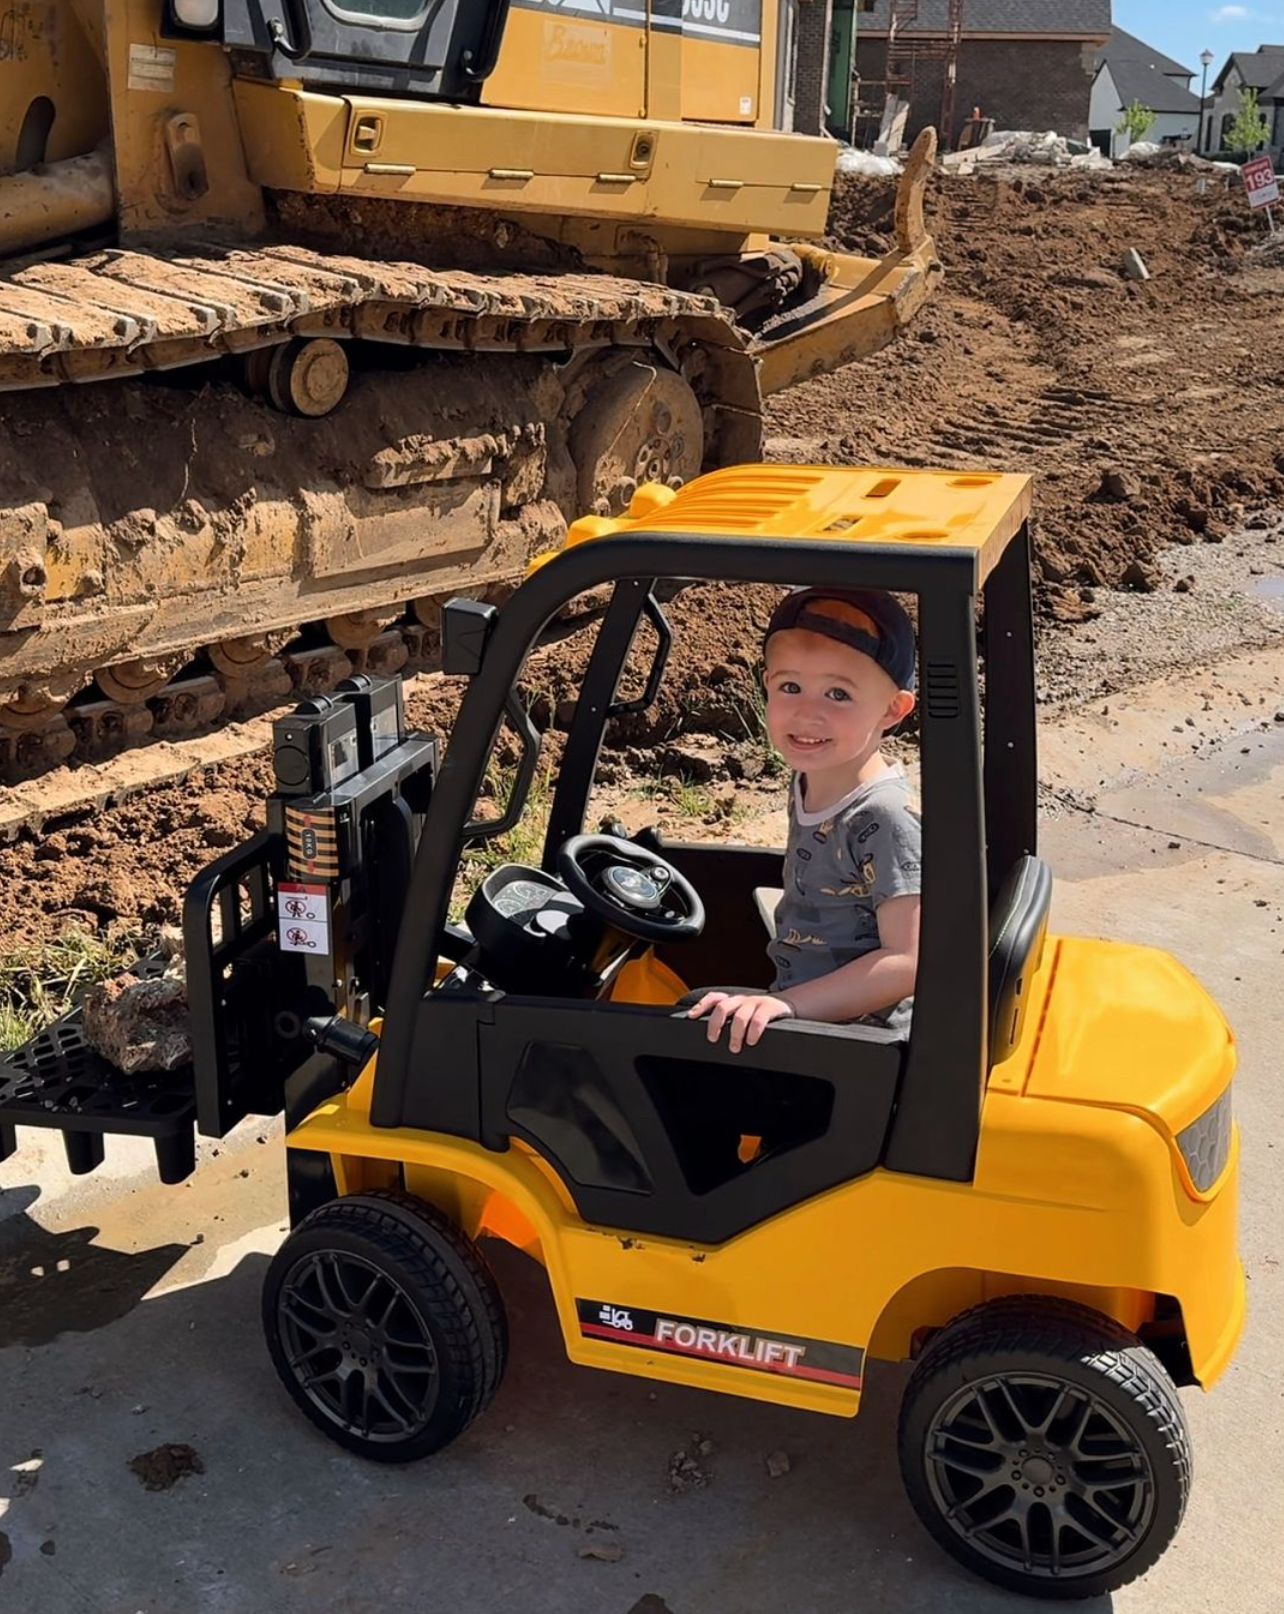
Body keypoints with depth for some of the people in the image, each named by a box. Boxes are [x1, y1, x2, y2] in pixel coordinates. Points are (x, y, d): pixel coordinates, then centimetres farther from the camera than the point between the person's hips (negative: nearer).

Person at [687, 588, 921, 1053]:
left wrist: (786, 1004, -29)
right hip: (802, 1019, 8)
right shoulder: (808, 784, 2)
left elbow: (907, 962, -25)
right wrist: (781, 1003, 4)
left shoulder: (885, 817, -23)